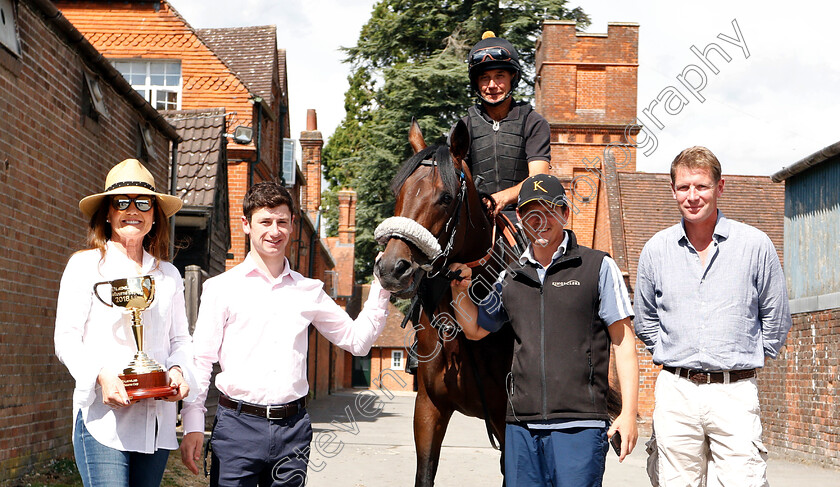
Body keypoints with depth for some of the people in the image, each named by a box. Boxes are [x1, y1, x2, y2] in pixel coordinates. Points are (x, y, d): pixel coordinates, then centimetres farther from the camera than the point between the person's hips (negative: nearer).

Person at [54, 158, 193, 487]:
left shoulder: (168, 275, 16)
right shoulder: (85, 265, 4)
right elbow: (66, 339, -1)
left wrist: (178, 370, -5)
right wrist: (101, 374, -19)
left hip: (157, 420, 4)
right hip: (102, 416, -4)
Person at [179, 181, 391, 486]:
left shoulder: (310, 291, 10)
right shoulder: (221, 287, 2)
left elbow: (358, 340, 15)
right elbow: (200, 360, 0)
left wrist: (381, 288, 6)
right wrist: (193, 426, -8)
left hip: (293, 428, 3)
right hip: (237, 425, -3)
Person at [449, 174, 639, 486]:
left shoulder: (598, 267, 2)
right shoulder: (511, 278, 14)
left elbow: (623, 341, 1)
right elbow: (475, 329, 25)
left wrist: (628, 413, -7)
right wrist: (460, 289, 6)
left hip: (579, 425, -4)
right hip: (521, 426, 4)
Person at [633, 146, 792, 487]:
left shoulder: (755, 245, 2)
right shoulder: (656, 249, 8)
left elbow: (776, 320, 11)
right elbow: (645, 321, 21)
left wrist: (744, 359, 11)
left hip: (735, 393, -2)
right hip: (675, 393, 2)